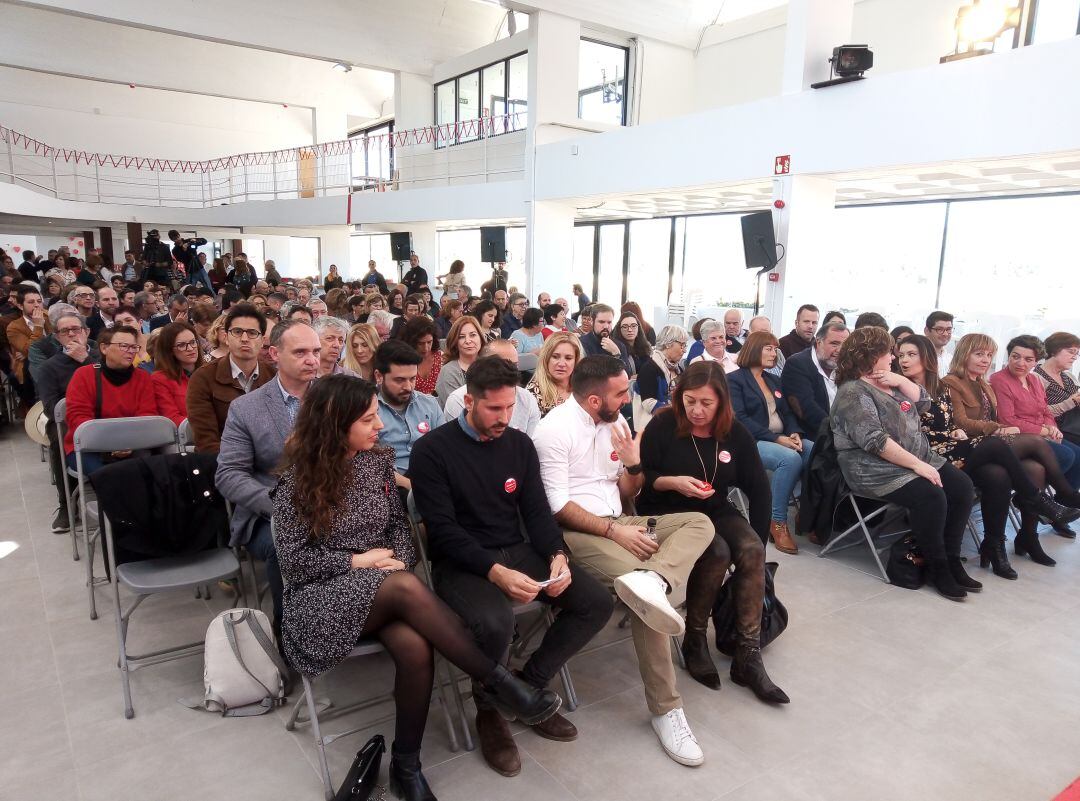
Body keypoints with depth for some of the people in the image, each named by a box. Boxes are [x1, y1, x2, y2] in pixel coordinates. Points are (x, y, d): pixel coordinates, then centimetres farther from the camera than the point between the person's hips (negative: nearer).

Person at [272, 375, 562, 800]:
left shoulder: (377, 462, 6)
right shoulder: (297, 481, -7)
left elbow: (399, 522, 11)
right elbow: (293, 559, -7)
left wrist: (399, 559, -10)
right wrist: (358, 561, -13)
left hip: (385, 588, 4)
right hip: (323, 593, -4)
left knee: (414, 646, -31)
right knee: (407, 588, -36)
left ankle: (406, 766, -9)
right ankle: (497, 682, -26)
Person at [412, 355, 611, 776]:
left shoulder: (520, 444, 6)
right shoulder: (433, 449, -10)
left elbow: (537, 510, 6)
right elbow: (442, 529, -16)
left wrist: (558, 555, -14)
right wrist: (495, 571, -29)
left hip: (518, 551, 6)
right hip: (461, 562, -5)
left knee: (597, 602, -10)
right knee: (496, 623, -35)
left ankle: (528, 686, 8)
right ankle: (489, 710, -1)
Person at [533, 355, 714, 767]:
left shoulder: (615, 422, 10)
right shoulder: (556, 428, -12)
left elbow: (625, 494, 15)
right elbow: (557, 507, -16)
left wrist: (634, 462, -5)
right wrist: (615, 530, -19)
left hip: (617, 522, 8)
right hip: (575, 531, -8)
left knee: (700, 522, -11)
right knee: (644, 593, -28)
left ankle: (649, 581, -39)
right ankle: (665, 709, -14)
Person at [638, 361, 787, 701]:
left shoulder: (735, 433, 1)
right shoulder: (662, 426, -9)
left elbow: (758, 488, 5)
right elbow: (641, 479, -6)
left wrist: (756, 540, 0)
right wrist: (673, 482, -25)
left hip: (716, 511, 4)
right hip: (668, 512, -4)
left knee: (752, 551, -24)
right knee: (717, 552, -30)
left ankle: (748, 656, -17)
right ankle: (694, 641, -10)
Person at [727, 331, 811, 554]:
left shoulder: (774, 380, 24)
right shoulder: (734, 380, 0)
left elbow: (788, 413, 18)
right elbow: (740, 419, -12)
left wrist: (795, 433, -6)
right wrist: (776, 438, -19)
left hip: (782, 439, 7)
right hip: (752, 442, -6)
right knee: (790, 459, -34)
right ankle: (777, 522, -22)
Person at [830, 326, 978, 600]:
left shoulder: (889, 383, 15)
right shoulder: (853, 392, -14)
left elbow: (923, 403, 15)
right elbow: (875, 441, -23)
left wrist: (901, 380, -2)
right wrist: (916, 464, -24)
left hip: (920, 458, 9)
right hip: (876, 469, -9)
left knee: (962, 486, -7)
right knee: (931, 496, -27)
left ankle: (952, 559, -1)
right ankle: (937, 568, -9)